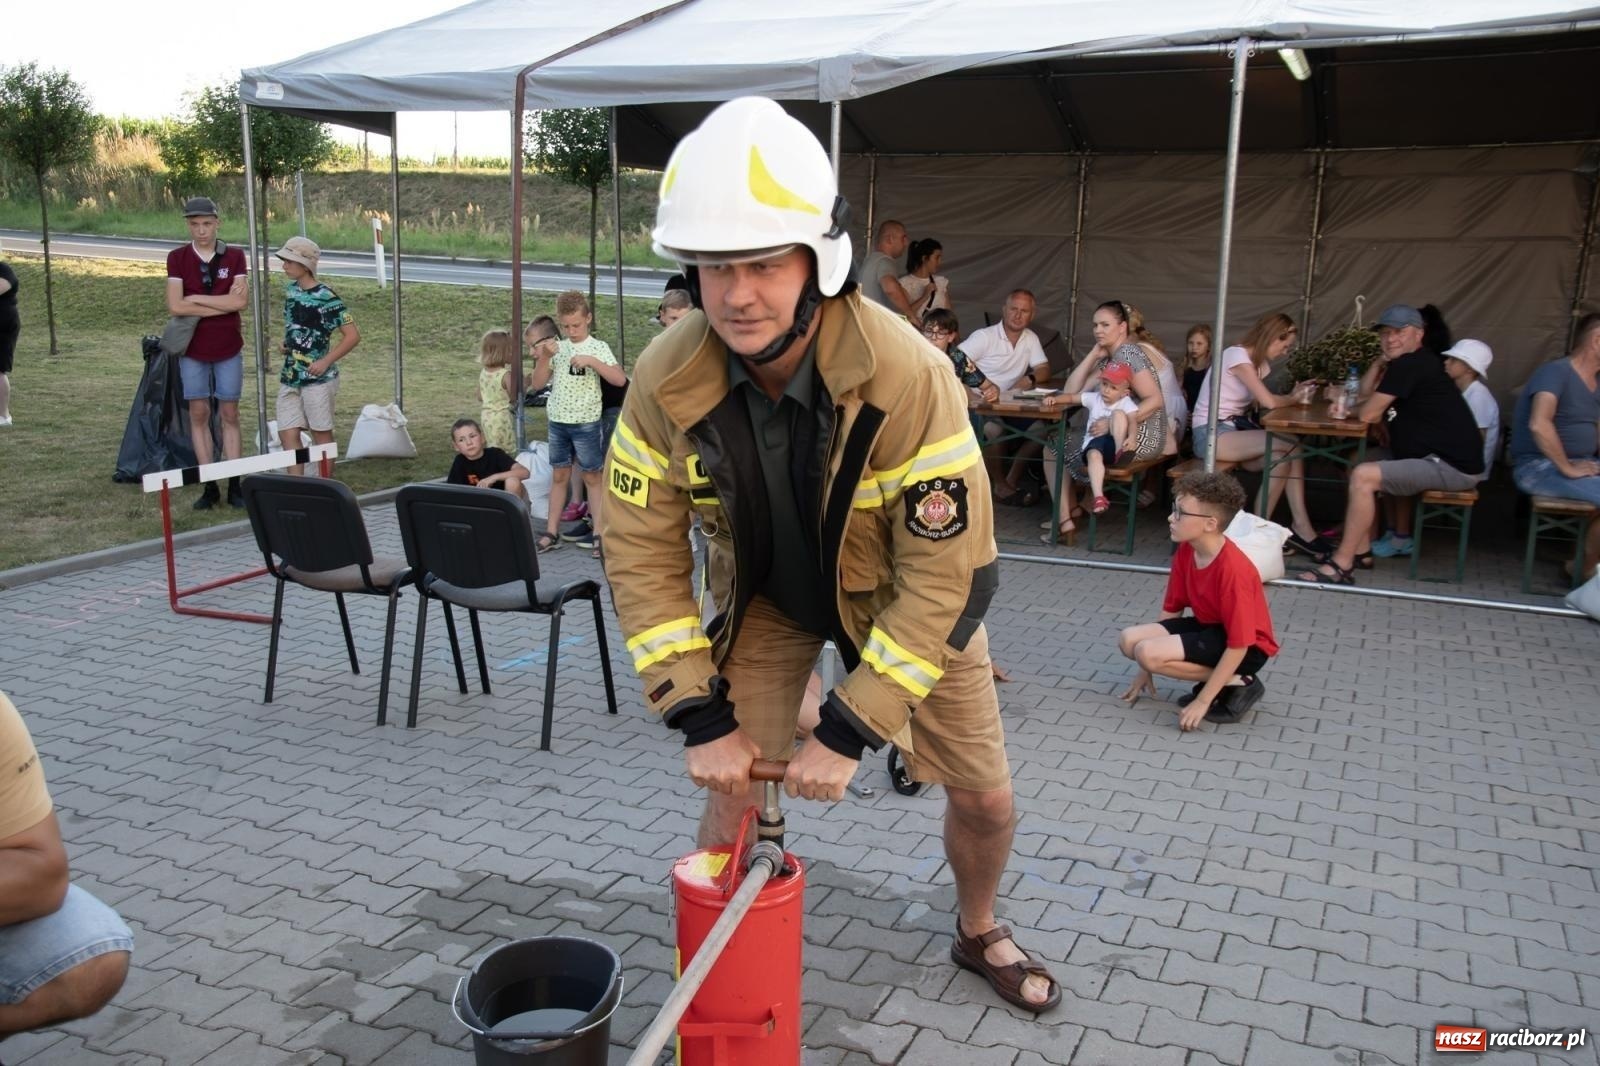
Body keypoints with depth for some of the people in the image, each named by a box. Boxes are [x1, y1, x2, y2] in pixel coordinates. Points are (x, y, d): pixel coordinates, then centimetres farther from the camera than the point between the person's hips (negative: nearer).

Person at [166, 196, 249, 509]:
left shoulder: (234, 257, -2)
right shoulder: (177, 258, -2)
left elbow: (241, 301, -14)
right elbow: (175, 306, -13)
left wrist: (196, 299, -12)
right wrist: (223, 303, -13)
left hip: (228, 349, 0)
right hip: (193, 350, 0)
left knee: (229, 414, 5)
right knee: (199, 414, 4)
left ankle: (234, 484, 9)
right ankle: (209, 486, 9)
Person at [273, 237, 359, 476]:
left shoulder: (325, 297, -14)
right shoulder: (290, 289, 7)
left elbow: (353, 335, -16)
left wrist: (326, 361, -19)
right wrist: (287, 344, 8)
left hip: (317, 378, -7)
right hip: (289, 377, 7)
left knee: (321, 434, 5)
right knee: (287, 434, 3)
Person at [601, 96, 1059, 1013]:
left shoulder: (910, 377, -35)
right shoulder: (668, 378, -26)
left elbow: (947, 574, -29)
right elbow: (643, 547, -16)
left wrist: (850, 732, -26)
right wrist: (701, 717, -19)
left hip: (904, 593, -1)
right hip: (763, 592, 2)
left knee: (986, 796, 7)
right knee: (736, 787, -3)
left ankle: (980, 935, 39)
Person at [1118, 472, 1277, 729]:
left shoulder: (1233, 569, -30)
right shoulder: (1185, 551, -6)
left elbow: (1238, 644, -28)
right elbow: (1172, 609, 5)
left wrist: (1203, 701, -26)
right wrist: (1147, 670, 7)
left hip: (1247, 647, -8)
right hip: (1208, 628, 9)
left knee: (1148, 652, -25)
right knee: (1129, 640, -6)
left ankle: (1239, 683, -8)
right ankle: (1216, 680, 4)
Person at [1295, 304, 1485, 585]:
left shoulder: (1410, 365, -17)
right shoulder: (1413, 363, 15)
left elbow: (1367, 414, -16)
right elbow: (1364, 394, 16)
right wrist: (1379, 363, 4)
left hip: (1452, 467, -11)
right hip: (1435, 457, 11)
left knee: (1363, 476, -23)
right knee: (1362, 464, 18)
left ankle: (1341, 566, -18)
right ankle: (1360, 548, 15)